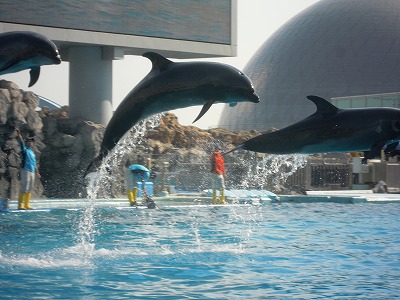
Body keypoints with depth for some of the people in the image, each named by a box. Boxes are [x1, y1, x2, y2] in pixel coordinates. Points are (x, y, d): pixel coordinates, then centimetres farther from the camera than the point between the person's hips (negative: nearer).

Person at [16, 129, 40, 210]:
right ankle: (20, 205, -10)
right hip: (25, 170, -8)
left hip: (32, 172, 8)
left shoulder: (32, 152, 21)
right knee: (24, 188, -11)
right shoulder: (24, 149, 1)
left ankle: (26, 205, 13)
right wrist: (18, 133, -29)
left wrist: (37, 172, 26)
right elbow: (20, 141, -15)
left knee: (30, 189, 8)